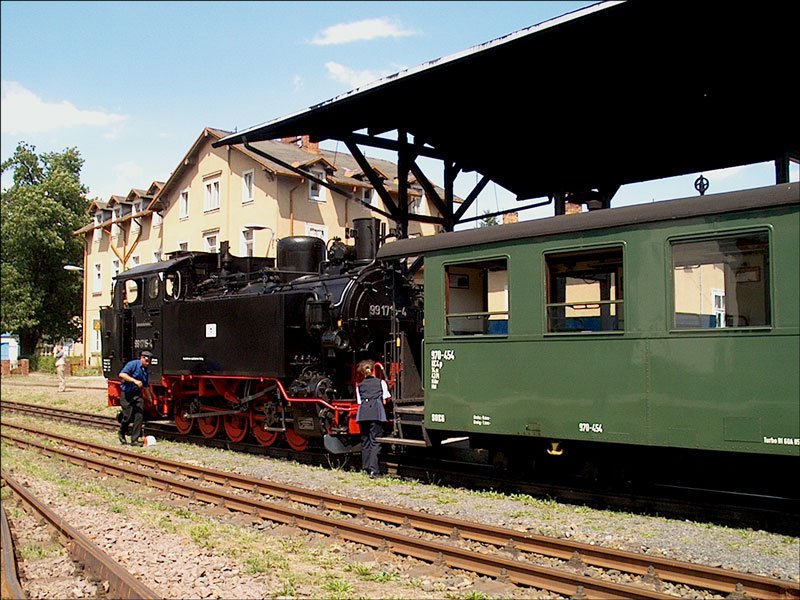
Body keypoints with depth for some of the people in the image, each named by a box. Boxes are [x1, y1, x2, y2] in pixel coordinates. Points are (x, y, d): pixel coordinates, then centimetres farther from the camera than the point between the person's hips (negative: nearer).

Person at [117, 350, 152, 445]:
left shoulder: (146, 371, 12)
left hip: (138, 395, 6)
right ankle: (122, 435, 24)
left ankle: (134, 440, 1)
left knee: (139, 416, -4)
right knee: (127, 417, -4)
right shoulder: (133, 364, -10)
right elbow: (122, 374, -24)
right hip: (127, 394, -6)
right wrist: (134, 381, -30)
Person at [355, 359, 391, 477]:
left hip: (363, 413, 2)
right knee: (375, 441, -4)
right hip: (376, 413, -2)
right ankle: (373, 469, -16)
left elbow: (359, 402, 16)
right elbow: (385, 400, 11)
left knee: (365, 441, 11)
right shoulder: (381, 382, 14)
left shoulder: (359, 386, 20)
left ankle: (366, 468, 13)